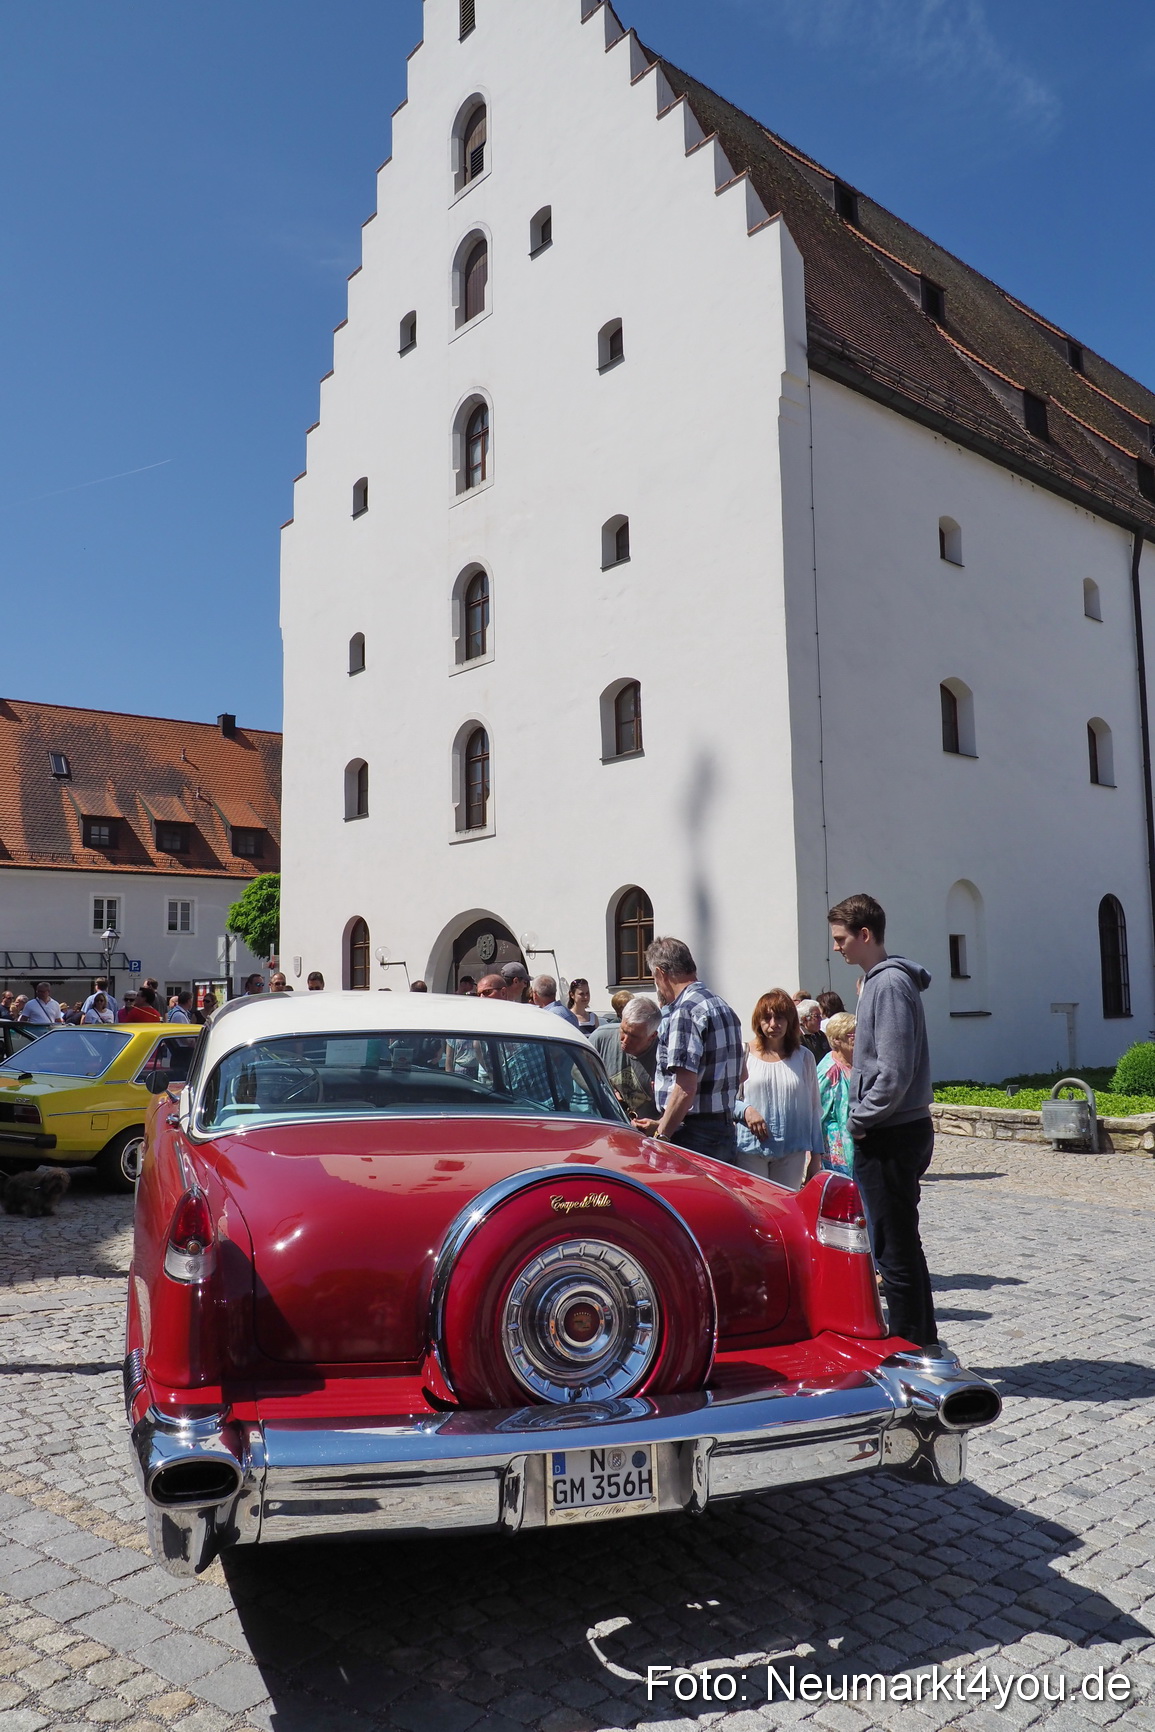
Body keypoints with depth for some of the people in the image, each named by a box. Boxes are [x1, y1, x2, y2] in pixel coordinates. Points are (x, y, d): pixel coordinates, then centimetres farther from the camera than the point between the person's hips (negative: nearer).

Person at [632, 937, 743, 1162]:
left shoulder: (684, 1012, -15)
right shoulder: (723, 1007, 15)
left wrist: (661, 1135, -13)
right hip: (725, 1134, 9)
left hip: (692, 1137, -9)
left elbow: (685, 1090, -22)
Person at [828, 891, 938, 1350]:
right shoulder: (880, 979, 14)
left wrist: (859, 1120, -14)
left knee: (895, 1252, -1)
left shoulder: (889, 983, -17)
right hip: (898, 1133, 10)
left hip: (888, 1138, -10)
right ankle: (923, 1345, 29)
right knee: (901, 1246, 18)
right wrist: (863, 1118, 13)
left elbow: (894, 1072, -24)